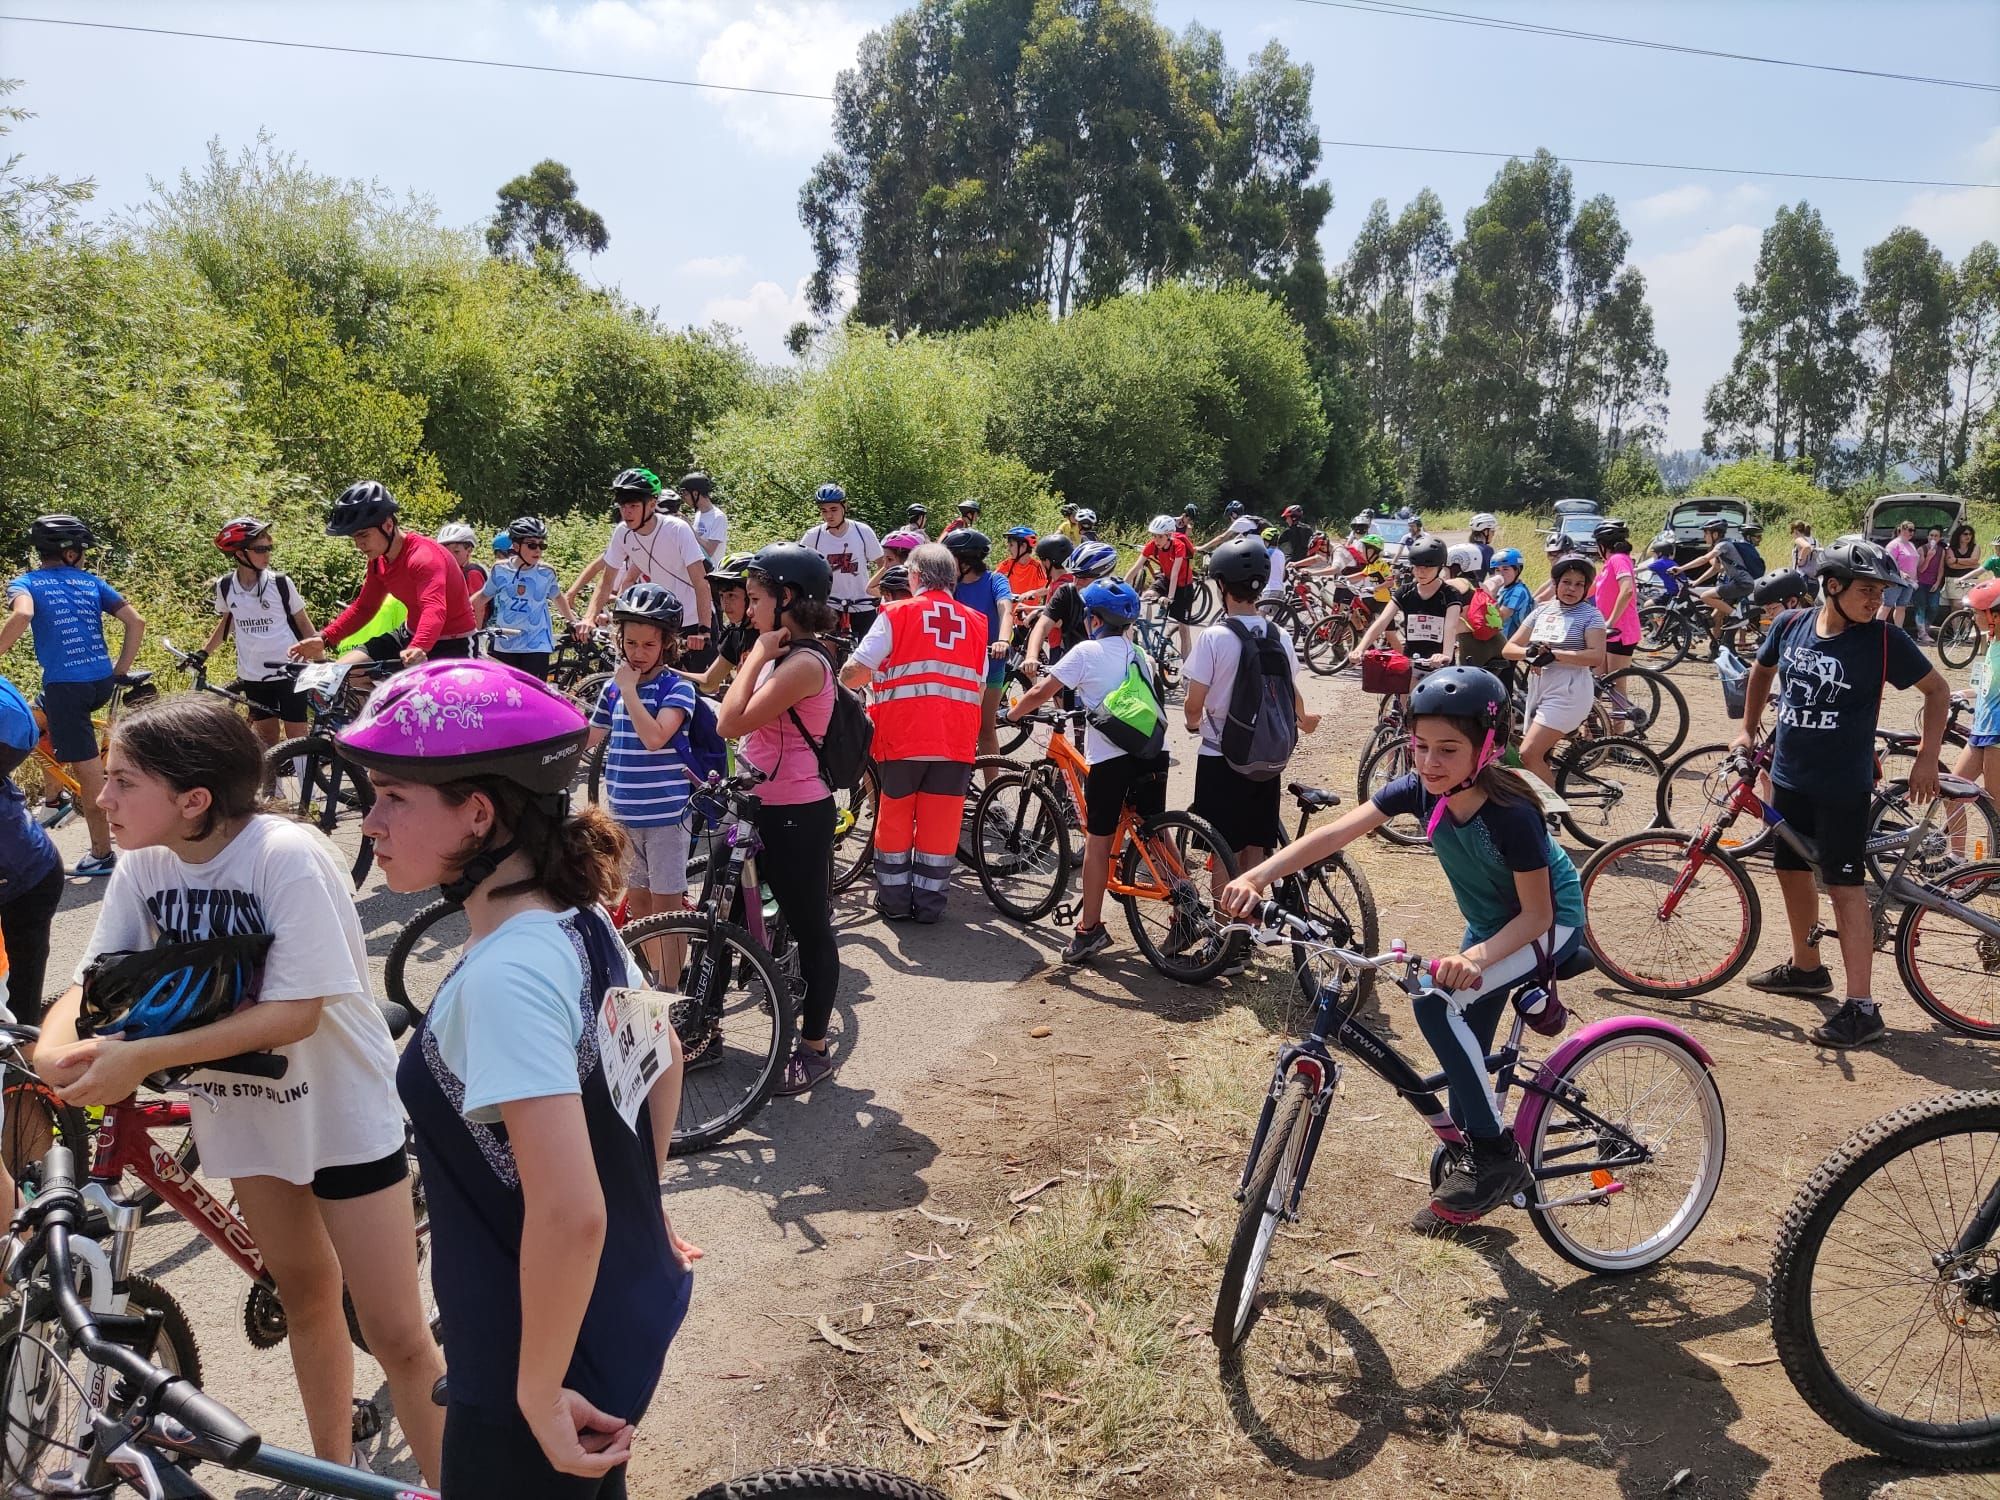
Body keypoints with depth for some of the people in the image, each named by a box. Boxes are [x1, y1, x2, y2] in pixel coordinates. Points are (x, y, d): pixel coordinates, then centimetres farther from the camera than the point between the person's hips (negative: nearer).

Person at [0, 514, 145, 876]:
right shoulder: (92, 583, 13)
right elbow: (136, 621, 5)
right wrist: (120, 671, 12)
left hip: (65, 683, -5)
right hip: (102, 682, 5)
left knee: (90, 775, -1)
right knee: (48, 712, 35)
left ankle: (102, 855, 6)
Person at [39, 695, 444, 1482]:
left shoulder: (288, 855, -26)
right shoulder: (142, 866, -7)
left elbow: (296, 1011, -28)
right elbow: (95, 980, -5)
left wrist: (143, 1056, -32)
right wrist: (56, 1047, -28)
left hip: (341, 1108, -6)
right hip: (242, 1109, 6)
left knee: (395, 1333, -1)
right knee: (304, 1292, 22)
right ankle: (334, 1466, 41)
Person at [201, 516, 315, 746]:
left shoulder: (280, 583, -9)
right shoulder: (225, 587, -2)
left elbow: (303, 623, 0)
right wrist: (203, 653, 12)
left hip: (288, 672, -3)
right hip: (252, 676, 3)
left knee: (297, 738, -1)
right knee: (266, 737, 12)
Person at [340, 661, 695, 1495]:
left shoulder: (503, 977, -28)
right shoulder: (580, 921, -2)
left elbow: (569, 1215, -31)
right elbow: (665, 1060, 14)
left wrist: (540, 1392, -19)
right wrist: (645, 1206, 23)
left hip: (562, 1353, -8)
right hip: (627, 1314, 8)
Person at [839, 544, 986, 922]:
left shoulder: (896, 614, -1)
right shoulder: (976, 621, 10)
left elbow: (855, 672, -6)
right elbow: (980, 686, 13)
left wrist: (846, 680, 16)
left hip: (903, 735, -2)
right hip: (957, 739, 2)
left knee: (895, 817, 12)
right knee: (940, 823, 8)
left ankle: (895, 899, 19)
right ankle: (929, 903, 14)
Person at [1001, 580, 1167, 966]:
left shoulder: (1086, 652, -3)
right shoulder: (1139, 654, 15)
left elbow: (1041, 693, -3)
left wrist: (1012, 713, 15)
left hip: (1109, 757, -5)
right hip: (1152, 754, 5)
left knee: (1097, 840, 3)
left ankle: (1090, 929, 6)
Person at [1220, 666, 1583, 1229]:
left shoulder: (1511, 814, -33)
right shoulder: (1422, 790, -18)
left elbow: (1537, 913, -26)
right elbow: (1334, 833, -27)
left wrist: (1476, 958, -44)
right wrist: (1257, 875, -40)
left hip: (1549, 925, -7)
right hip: (1491, 923, 7)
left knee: (1437, 1003, -27)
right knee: (1463, 1043, 11)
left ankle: (1498, 1156, -13)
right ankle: (1468, 1164, 34)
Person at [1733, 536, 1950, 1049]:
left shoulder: (1884, 639, -12)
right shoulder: (1791, 625, -3)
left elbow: (1936, 689, -1)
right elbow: (1763, 669, 18)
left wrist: (1927, 758, -5)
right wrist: (1748, 729, 16)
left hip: (1842, 786, -5)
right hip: (1789, 777, 5)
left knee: (1844, 886, -6)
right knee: (1792, 870, 16)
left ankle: (1861, 1008, -2)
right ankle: (1806, 968, 36)